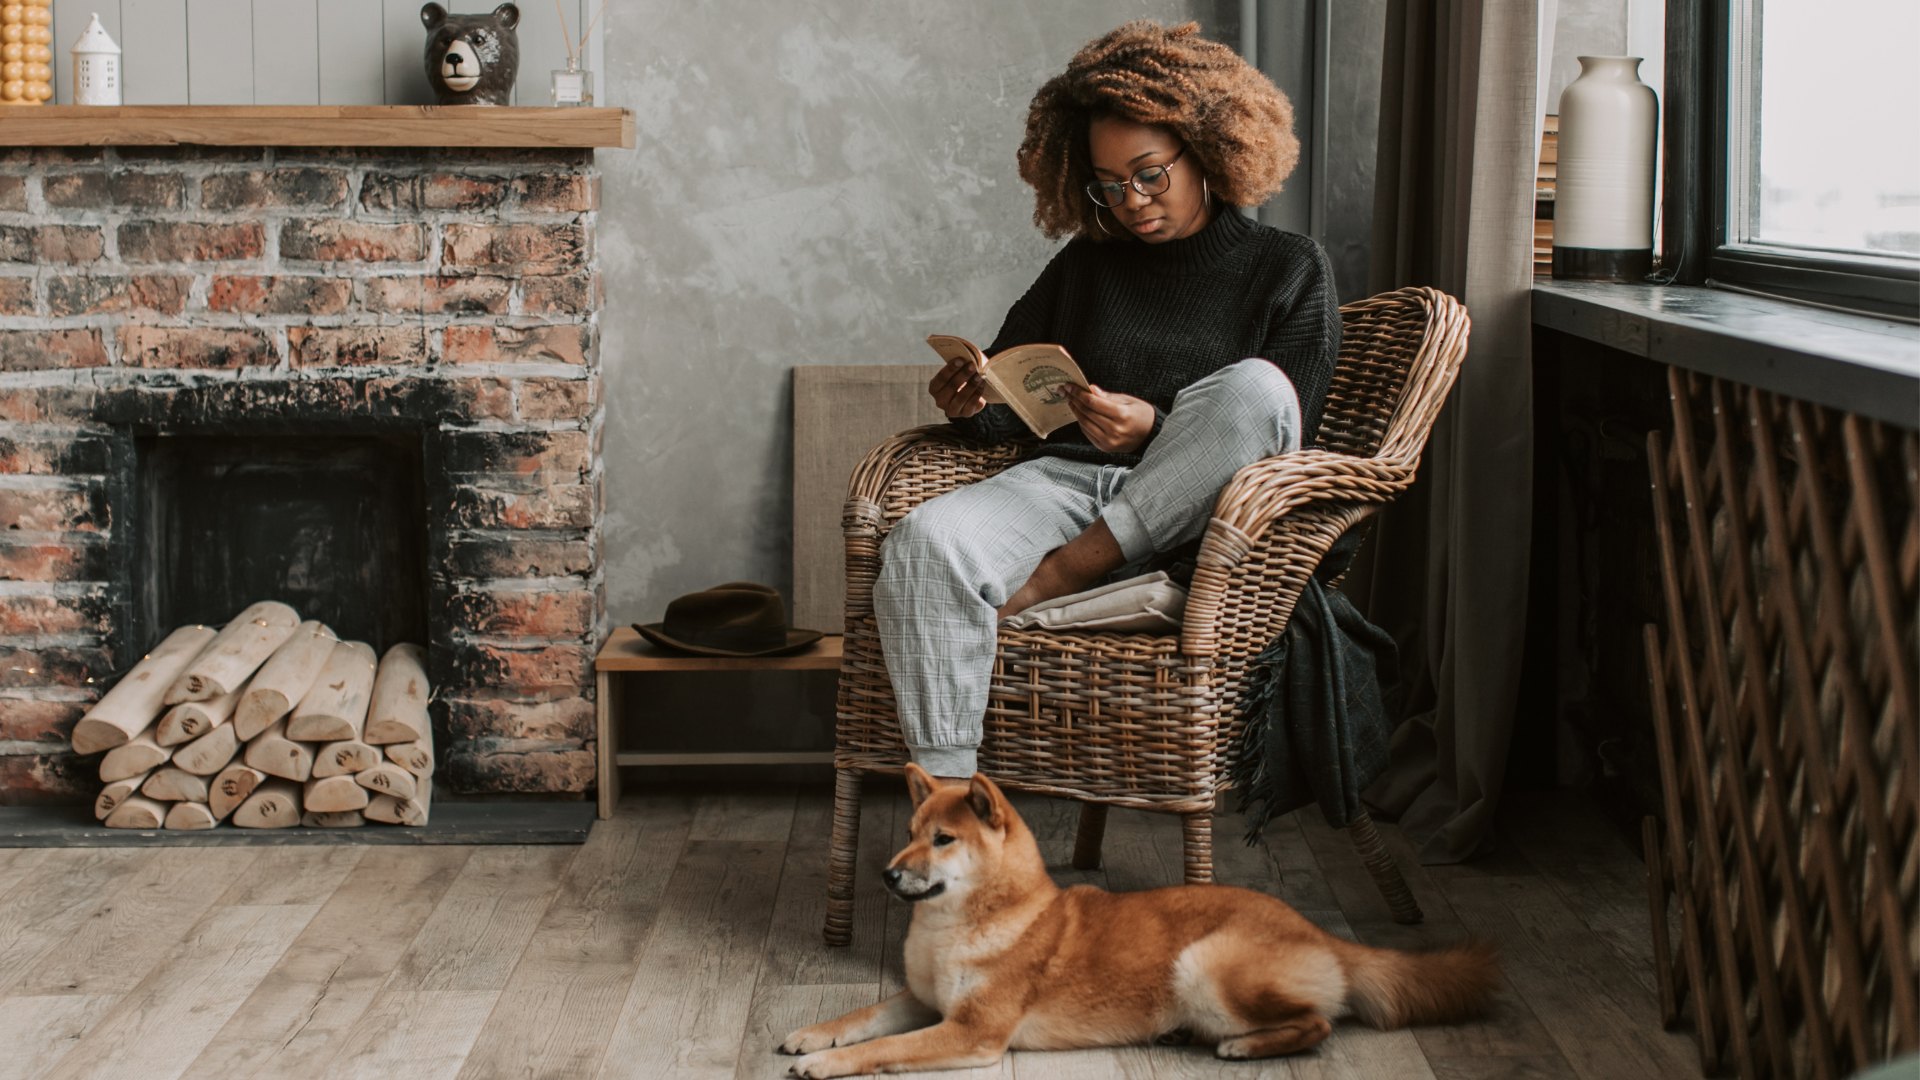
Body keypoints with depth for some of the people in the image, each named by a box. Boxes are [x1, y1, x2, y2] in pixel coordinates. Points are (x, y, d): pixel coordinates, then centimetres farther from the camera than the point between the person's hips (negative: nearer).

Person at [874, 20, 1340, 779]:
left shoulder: (1289, 271, 11)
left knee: (1253, 385, -33)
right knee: (925, 540, -30)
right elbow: (1012, 409, 19)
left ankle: (1057, 577, -24)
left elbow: (1276, 427, 1)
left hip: (1192, 518, -2)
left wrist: (1153, 427, -16)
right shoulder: (1085, 266, 21)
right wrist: (968, 406, -6)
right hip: (1069, 481, 2)